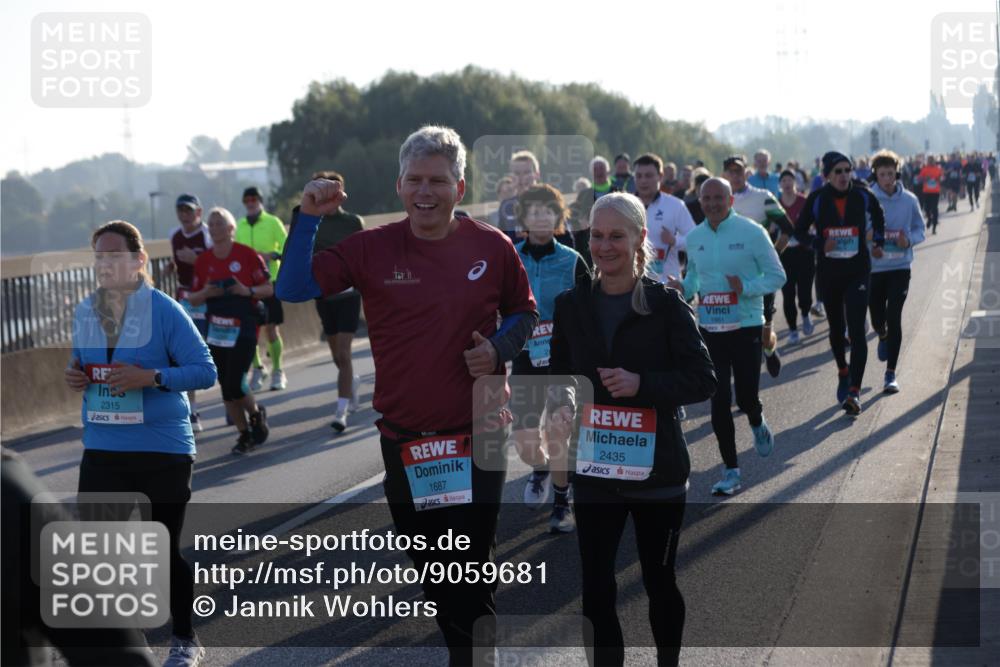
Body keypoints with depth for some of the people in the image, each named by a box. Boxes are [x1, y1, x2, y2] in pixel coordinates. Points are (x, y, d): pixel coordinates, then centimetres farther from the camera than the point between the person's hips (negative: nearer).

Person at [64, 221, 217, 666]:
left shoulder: (164, 310, -11)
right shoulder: (85, 312, 5)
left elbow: (204, 371, -12)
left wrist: (150, 377, -24)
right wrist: (75, 377, -3)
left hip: (163, 449, -4)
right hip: (103, 450, 4)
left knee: (165, 550, 7)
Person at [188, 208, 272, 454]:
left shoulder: (247, 255, -6)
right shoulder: (203, 260, 6)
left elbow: (269, 289, -2)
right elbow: (194, 299, 12)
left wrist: (247, 291, -19)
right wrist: (206, 293, -9)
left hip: (244, 327, -5)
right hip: (216, 330, 5)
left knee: (235, 385, -13)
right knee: (226, 388, 5)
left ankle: (257, 414, 17)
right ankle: (245, 435, 20)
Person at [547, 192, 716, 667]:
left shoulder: (666, 304, -8)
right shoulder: (572, 306, 2)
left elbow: (702, 379, -9)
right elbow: (559, 375, 10)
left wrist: (643, 383, -24)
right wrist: (561, 407, -12)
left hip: (657, 468, -2)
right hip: (593, 470, 2)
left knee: (659, 581, 15)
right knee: (596, 590, -1)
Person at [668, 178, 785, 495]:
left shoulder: (751, 232, -8)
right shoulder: (694, 238, 6)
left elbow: (777, 276, -5)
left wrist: (746, 287, -21)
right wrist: (683, 288, -4)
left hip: (746, 326, -3)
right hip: (709, 327, 3)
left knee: (747, 397, -3)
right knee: (719, 401, -1)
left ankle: (757, 424, 37)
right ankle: (731, 471, 8)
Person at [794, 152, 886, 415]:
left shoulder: (863, 196, -4)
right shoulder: (817, 200, -6)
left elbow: (878, 217, 17)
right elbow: (799, 230, 4)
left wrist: (878, 242, 10)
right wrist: (819, 244, -13)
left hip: (858, 272, -2)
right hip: (828, 272, 2)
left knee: (856, 330, -13)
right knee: (836, 328, 16)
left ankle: (854, 392, -17)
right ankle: (843, 372, 42)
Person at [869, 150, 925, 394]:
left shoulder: (909, 200, -4)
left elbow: (919, 229, 6)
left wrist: (909, 240, -14)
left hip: (900, 267, 0)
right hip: (873, 267, 0)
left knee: (893, 319, -8)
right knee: (877, 319, 10)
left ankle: (891, 374, -1)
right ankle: (883, 337, 49)